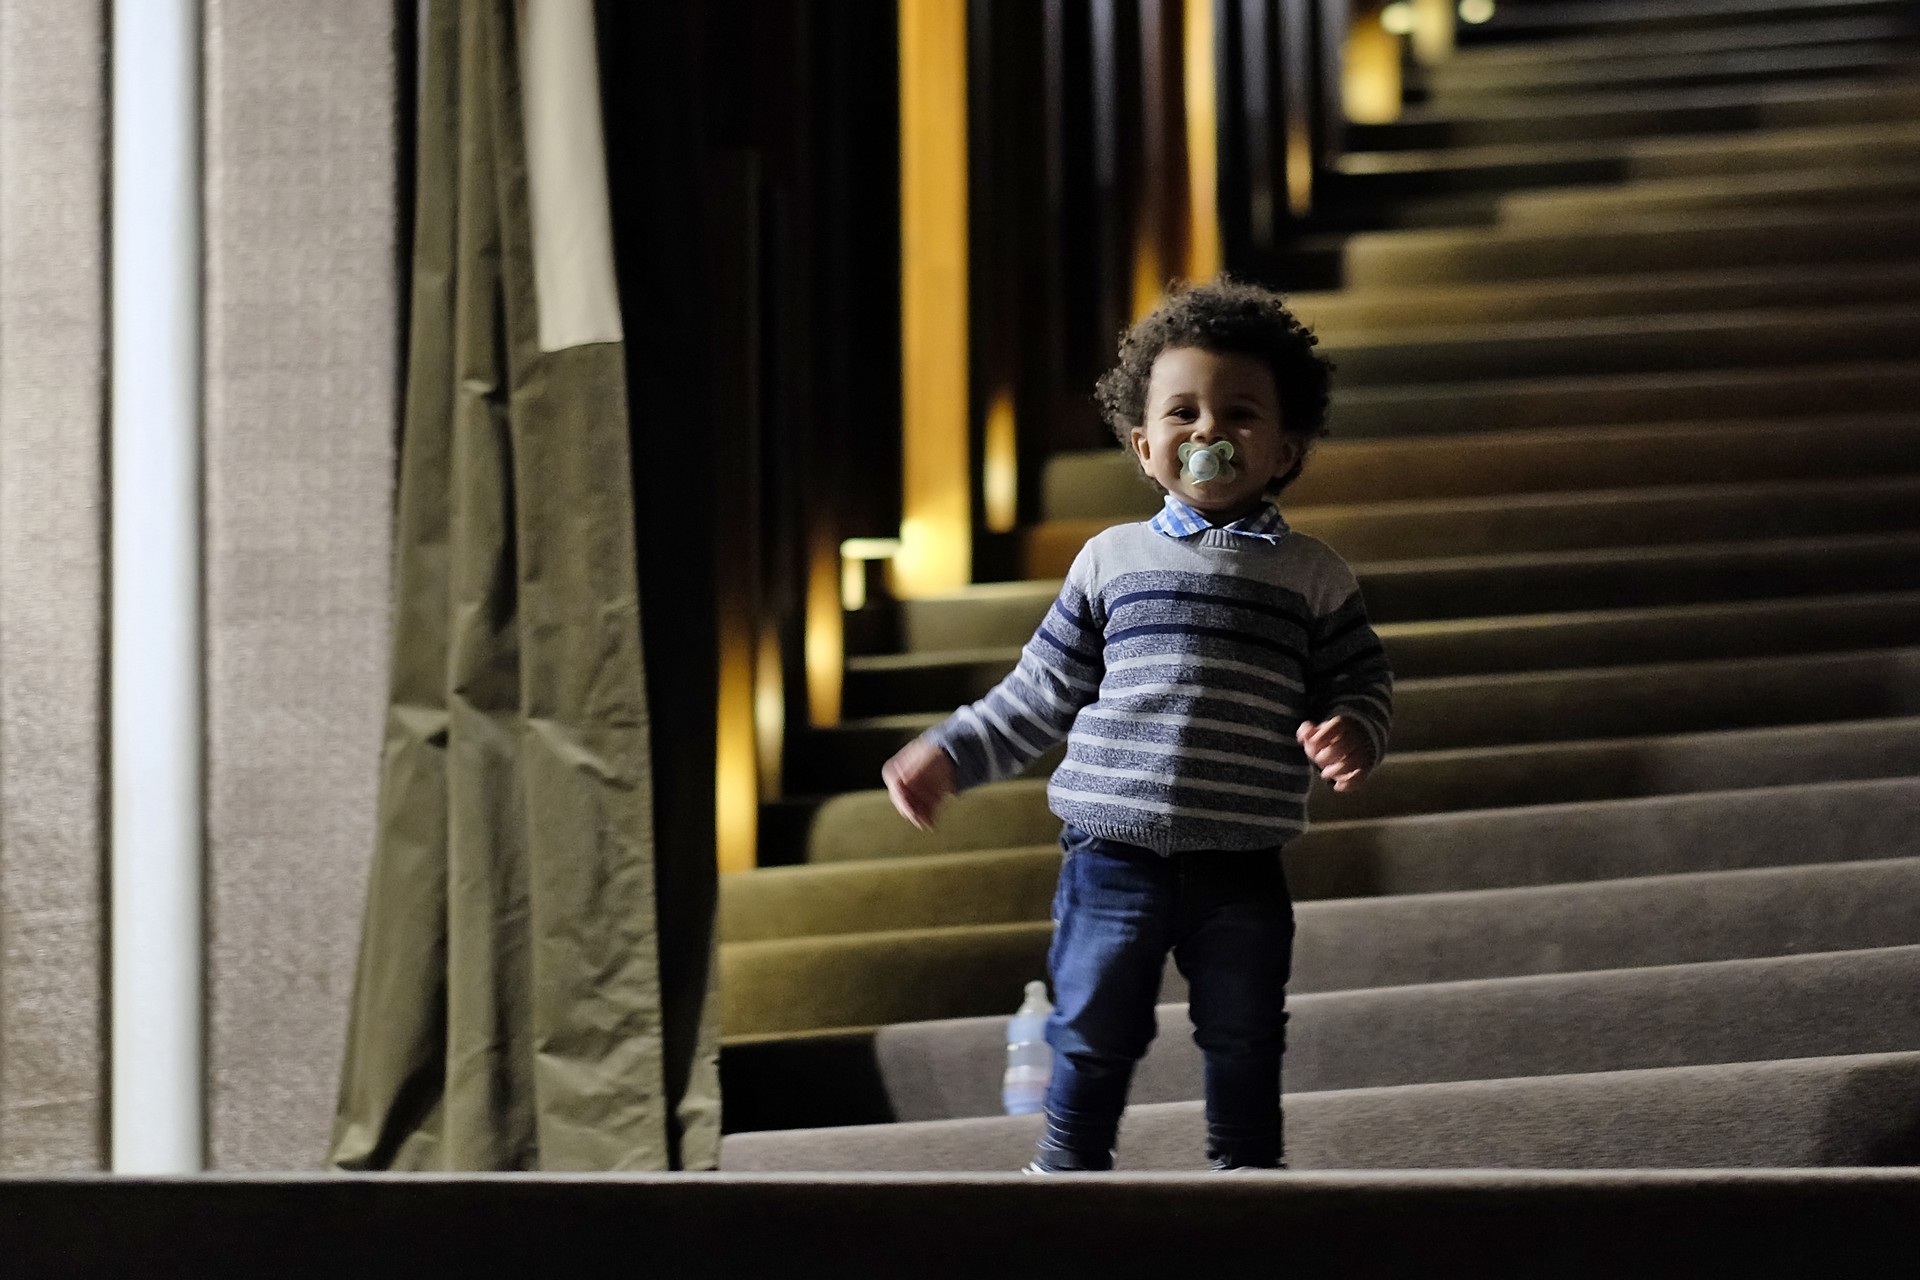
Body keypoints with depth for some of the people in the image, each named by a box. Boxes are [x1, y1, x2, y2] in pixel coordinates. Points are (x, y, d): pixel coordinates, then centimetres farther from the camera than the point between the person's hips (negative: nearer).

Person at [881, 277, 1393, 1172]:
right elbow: (1043, 692, 14)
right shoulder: (1111, 560, 7)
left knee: (1243, 1046, 7)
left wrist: (1353, 732, -17)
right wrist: (949, 754, 11)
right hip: (1115, 851, 0)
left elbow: (1361, 681, 6)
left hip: (1241, 864, 0)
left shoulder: (1310, 575, 4)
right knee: (1091, 1037, 6)